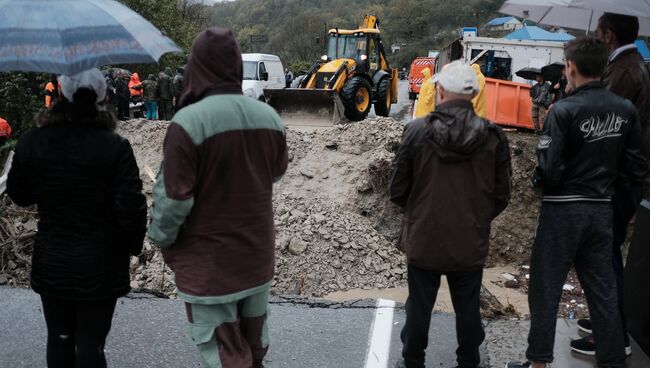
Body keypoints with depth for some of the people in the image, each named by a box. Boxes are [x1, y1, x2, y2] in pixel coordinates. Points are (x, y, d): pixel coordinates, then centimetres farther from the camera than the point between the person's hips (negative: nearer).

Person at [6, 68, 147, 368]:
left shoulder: (31, 142, -6)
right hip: (101, 265, -3)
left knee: (59, 339, 19)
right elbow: (131, 207, -16)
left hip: (51, 263, 3)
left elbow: (19, 195, 6)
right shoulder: (115, 146, -16)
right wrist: (133, 245, 1)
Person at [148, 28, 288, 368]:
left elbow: (173, 198, -17)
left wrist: (161, 238, 1)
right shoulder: (269, 117, -3)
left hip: (207, 264, -5)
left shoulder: (188, 121, -22)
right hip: (258, 255, 6)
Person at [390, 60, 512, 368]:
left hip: (424, 240, -1)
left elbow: (398, 191, -7)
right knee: (468, 308, 16)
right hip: (471, 242, 1)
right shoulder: (493, 137, -8)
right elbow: (501, 195, -1)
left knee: (419, 307, 15)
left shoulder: (417, 131, -13)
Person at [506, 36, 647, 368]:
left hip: (563, 210, -5)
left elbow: (549, 170, -19)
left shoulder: (564, 110, -17)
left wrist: (538, 182, 2)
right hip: (602, 209, 5)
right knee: (603, 291, 14)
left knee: (545, 290, 8)